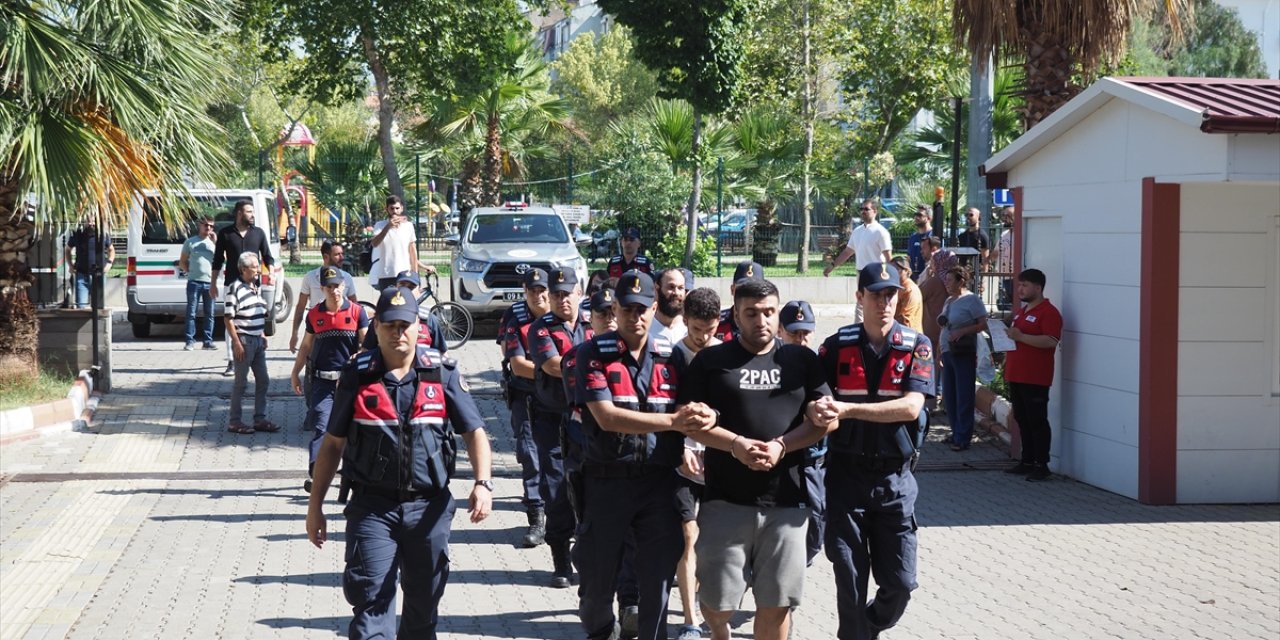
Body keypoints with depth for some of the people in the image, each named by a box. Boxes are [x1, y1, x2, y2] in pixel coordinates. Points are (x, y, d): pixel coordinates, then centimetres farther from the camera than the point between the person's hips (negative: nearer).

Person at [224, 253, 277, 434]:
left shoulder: (255, 288, 12)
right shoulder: (235, 289, -14)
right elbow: (228, 318, -16)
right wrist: (237, 343, -19)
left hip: (257, 340, 8)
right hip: (244, 340, -8)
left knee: (263, 380, 10)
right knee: (241, 382, -1)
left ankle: (260, 419, 18)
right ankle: (235, 422, 7)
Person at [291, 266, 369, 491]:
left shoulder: (357, 312, 0)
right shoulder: (314, 314, 6)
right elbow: (306, 346, 16)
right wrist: (295, 373, 15)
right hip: (322, 380, 0)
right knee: (320, 427, -10)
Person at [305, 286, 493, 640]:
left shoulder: (443, 373, 1)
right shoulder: (357, 376, 1)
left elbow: (475, 432, 2)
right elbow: (332, 444, 8)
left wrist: (483, 484, -14)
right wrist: (315, 505, 7)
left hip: (429, 507, 1)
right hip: (372, 507, -1)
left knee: (424, 606, 13)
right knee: (371, 602, -10)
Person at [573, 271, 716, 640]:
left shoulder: (671, 356, 4)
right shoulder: (593, 354, -6)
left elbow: (689, 413, 8)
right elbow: (606, 416, -17)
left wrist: (706, 415, -18)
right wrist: (672, 421, -23)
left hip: (659, 481, 2)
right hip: (607, 481, -1)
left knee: (658, 577, 5)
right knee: (597, 574, 13)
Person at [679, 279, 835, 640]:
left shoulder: (802, 360, 9)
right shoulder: (710, 361, 4)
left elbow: (823, 420, 4)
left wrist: (781, 445, -13)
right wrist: (735, 444, -18)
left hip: (786, 501, 1)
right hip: (725, 499, -1)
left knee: (776, 603, 5)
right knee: (718, 601, 0)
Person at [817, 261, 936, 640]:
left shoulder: (916, 347, -2)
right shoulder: (836, 347, 0)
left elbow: (911, 407, -15)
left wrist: (848, 410, -23)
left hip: (895, 480, 0)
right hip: (846, 476, 0)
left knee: (900, 583, 3)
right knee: (850, 582, 3)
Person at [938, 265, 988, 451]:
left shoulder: (971, 300, -9)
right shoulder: (949, 300, 15)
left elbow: (983, 324, -13)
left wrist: (962, 331, -21)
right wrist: (940, 344, 12)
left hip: (964, 354, -8)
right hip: (948, 352, 8)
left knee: (964, 397, -4)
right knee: (949, 396, 11)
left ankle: (962, 438, -2)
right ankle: (956, 432, 21)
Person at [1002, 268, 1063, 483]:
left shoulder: (1048, 312, -10)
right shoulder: (1021, 311, 19)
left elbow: (1051, 341, -22)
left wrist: (1020, 336, -25)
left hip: (1035, 378, -9)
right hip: (1016, 375, 9)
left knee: (1037, 421, -5)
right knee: (1022, 420, 12)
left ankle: (1041, 465, -1)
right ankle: (1027, 461, 19)